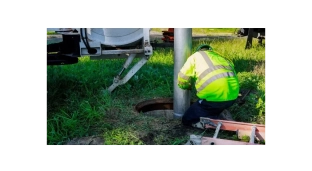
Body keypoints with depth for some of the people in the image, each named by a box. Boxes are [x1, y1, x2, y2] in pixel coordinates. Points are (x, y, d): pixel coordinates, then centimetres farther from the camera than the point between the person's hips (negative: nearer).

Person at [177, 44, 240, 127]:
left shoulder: (196, 56, 15)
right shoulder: (221, 58, 29)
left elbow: (182, 81, 9)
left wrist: (189, 86, 31)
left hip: (214, 95, -5)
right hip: (232, 96, 6)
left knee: (187, 119, 12)